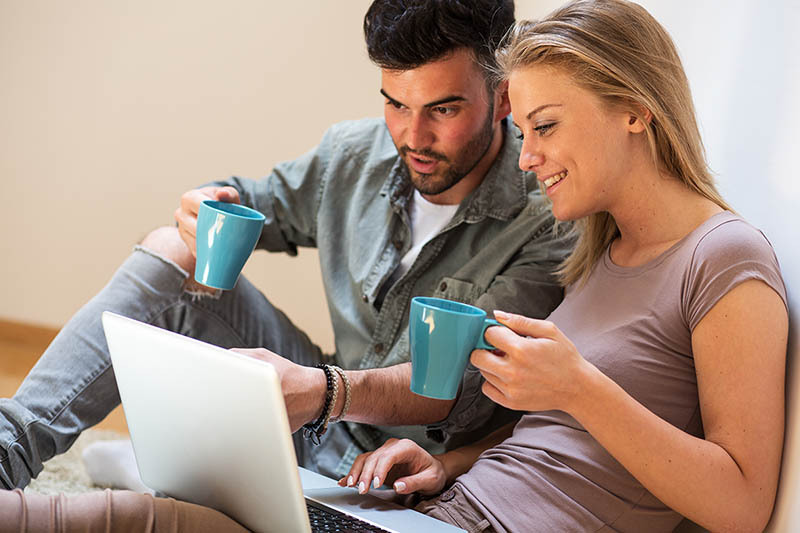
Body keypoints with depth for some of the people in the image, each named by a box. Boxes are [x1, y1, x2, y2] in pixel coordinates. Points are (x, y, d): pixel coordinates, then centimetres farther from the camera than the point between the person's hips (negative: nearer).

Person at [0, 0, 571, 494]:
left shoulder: (551, 220, -19)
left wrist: (326, 393, -45)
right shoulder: (357, 154, -1)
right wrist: (213, 208, -9)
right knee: (175, 250, -6)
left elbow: (468, 386, -27)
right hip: (330, 411, 7)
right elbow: (261, 203, 18)